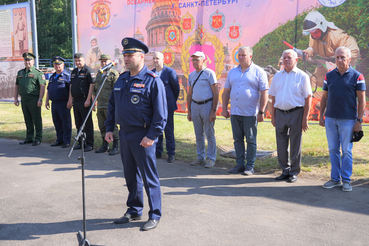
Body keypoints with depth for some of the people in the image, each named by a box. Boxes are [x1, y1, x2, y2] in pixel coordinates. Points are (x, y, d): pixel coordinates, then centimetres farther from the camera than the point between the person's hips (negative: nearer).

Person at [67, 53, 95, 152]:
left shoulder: (88, 70, -7)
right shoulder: (74, 71, 16)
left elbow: (92, 85, -13)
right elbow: (71, 86, 21)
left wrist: (88, 100, -18)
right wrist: (70, 99, 14)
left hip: (84, 101, -8)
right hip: (75, 101, 8)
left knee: (87, 123, -3)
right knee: (78, 123, 13)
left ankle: (89, 144, 3)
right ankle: (81, 143, 23)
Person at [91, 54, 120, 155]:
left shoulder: (114, 74, -5)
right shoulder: (98, 75, 18)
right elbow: (94, 89, 24)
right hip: (100, 105, 8)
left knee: (112, 126, -6)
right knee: (102, 127, 12)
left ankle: (116, 147, 1)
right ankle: (105, 146, 23)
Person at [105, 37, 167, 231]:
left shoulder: (152, 81, -11)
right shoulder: (122, 79, 11)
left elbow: (161, 113, -14)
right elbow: (112, 105, 18)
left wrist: (152, 135, -19)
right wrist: (109, 128, 10)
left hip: (142, 136, -7)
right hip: (124, 134, 7)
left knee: (149, 177, 2)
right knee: (130, 176, 17)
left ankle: (155, 216, 16)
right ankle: (134, 211, 32)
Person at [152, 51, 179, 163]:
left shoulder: (170, 72, -5)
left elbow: (176, 88, 1)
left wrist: (172, 101, 8)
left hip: (167, 105, -4)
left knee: (168, 130, 0)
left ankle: (171, 153, 10)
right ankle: (158, 151, 21)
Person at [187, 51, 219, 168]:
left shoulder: (209, 73, -5)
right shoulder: (191, 75, 13)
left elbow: (216, 93, -8)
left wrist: (213, 110, -14)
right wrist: (189, 111, 13)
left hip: (207, 105, -6)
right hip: (195, 105, 6)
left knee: (209, 134, -1)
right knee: (198, 135, 10)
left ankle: (211, 159, 7)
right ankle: (201, 158, 20)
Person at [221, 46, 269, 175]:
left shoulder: (258, 72, -1)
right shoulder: (232, 72, 13)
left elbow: (264, 93, -5)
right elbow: (226, 91, 16)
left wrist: (261, 111, -10)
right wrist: (224, 108, 10)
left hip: (250, 113, -5)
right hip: (235, 112, 5)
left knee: (251, 140, 2)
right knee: (237, 139, 9)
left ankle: (250, 166, 10)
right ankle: (240, 164, 18)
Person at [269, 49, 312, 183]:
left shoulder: (302, 76, -1)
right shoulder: (277, 76, 12)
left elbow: (308, 98, -4)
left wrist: (305, 118, -10)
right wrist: (273, 116, 9)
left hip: (295, 113, -4)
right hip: (280, 113, 4)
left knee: (295, 145, 2)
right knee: (281, 144, 8)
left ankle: (294, 172, 14)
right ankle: (285, 171, 22)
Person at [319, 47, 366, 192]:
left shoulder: (357, 76, -2)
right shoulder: (329, 76, 9)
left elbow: (362, 100, -3)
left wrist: (359, 120, -8)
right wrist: (321, 116, 8)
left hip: (348, 120, -3)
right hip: (330, 119, 4)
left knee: (346, 151, 2)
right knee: (333, 150, 8)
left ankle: (346, 180, 13)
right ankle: (335, 178, 19)